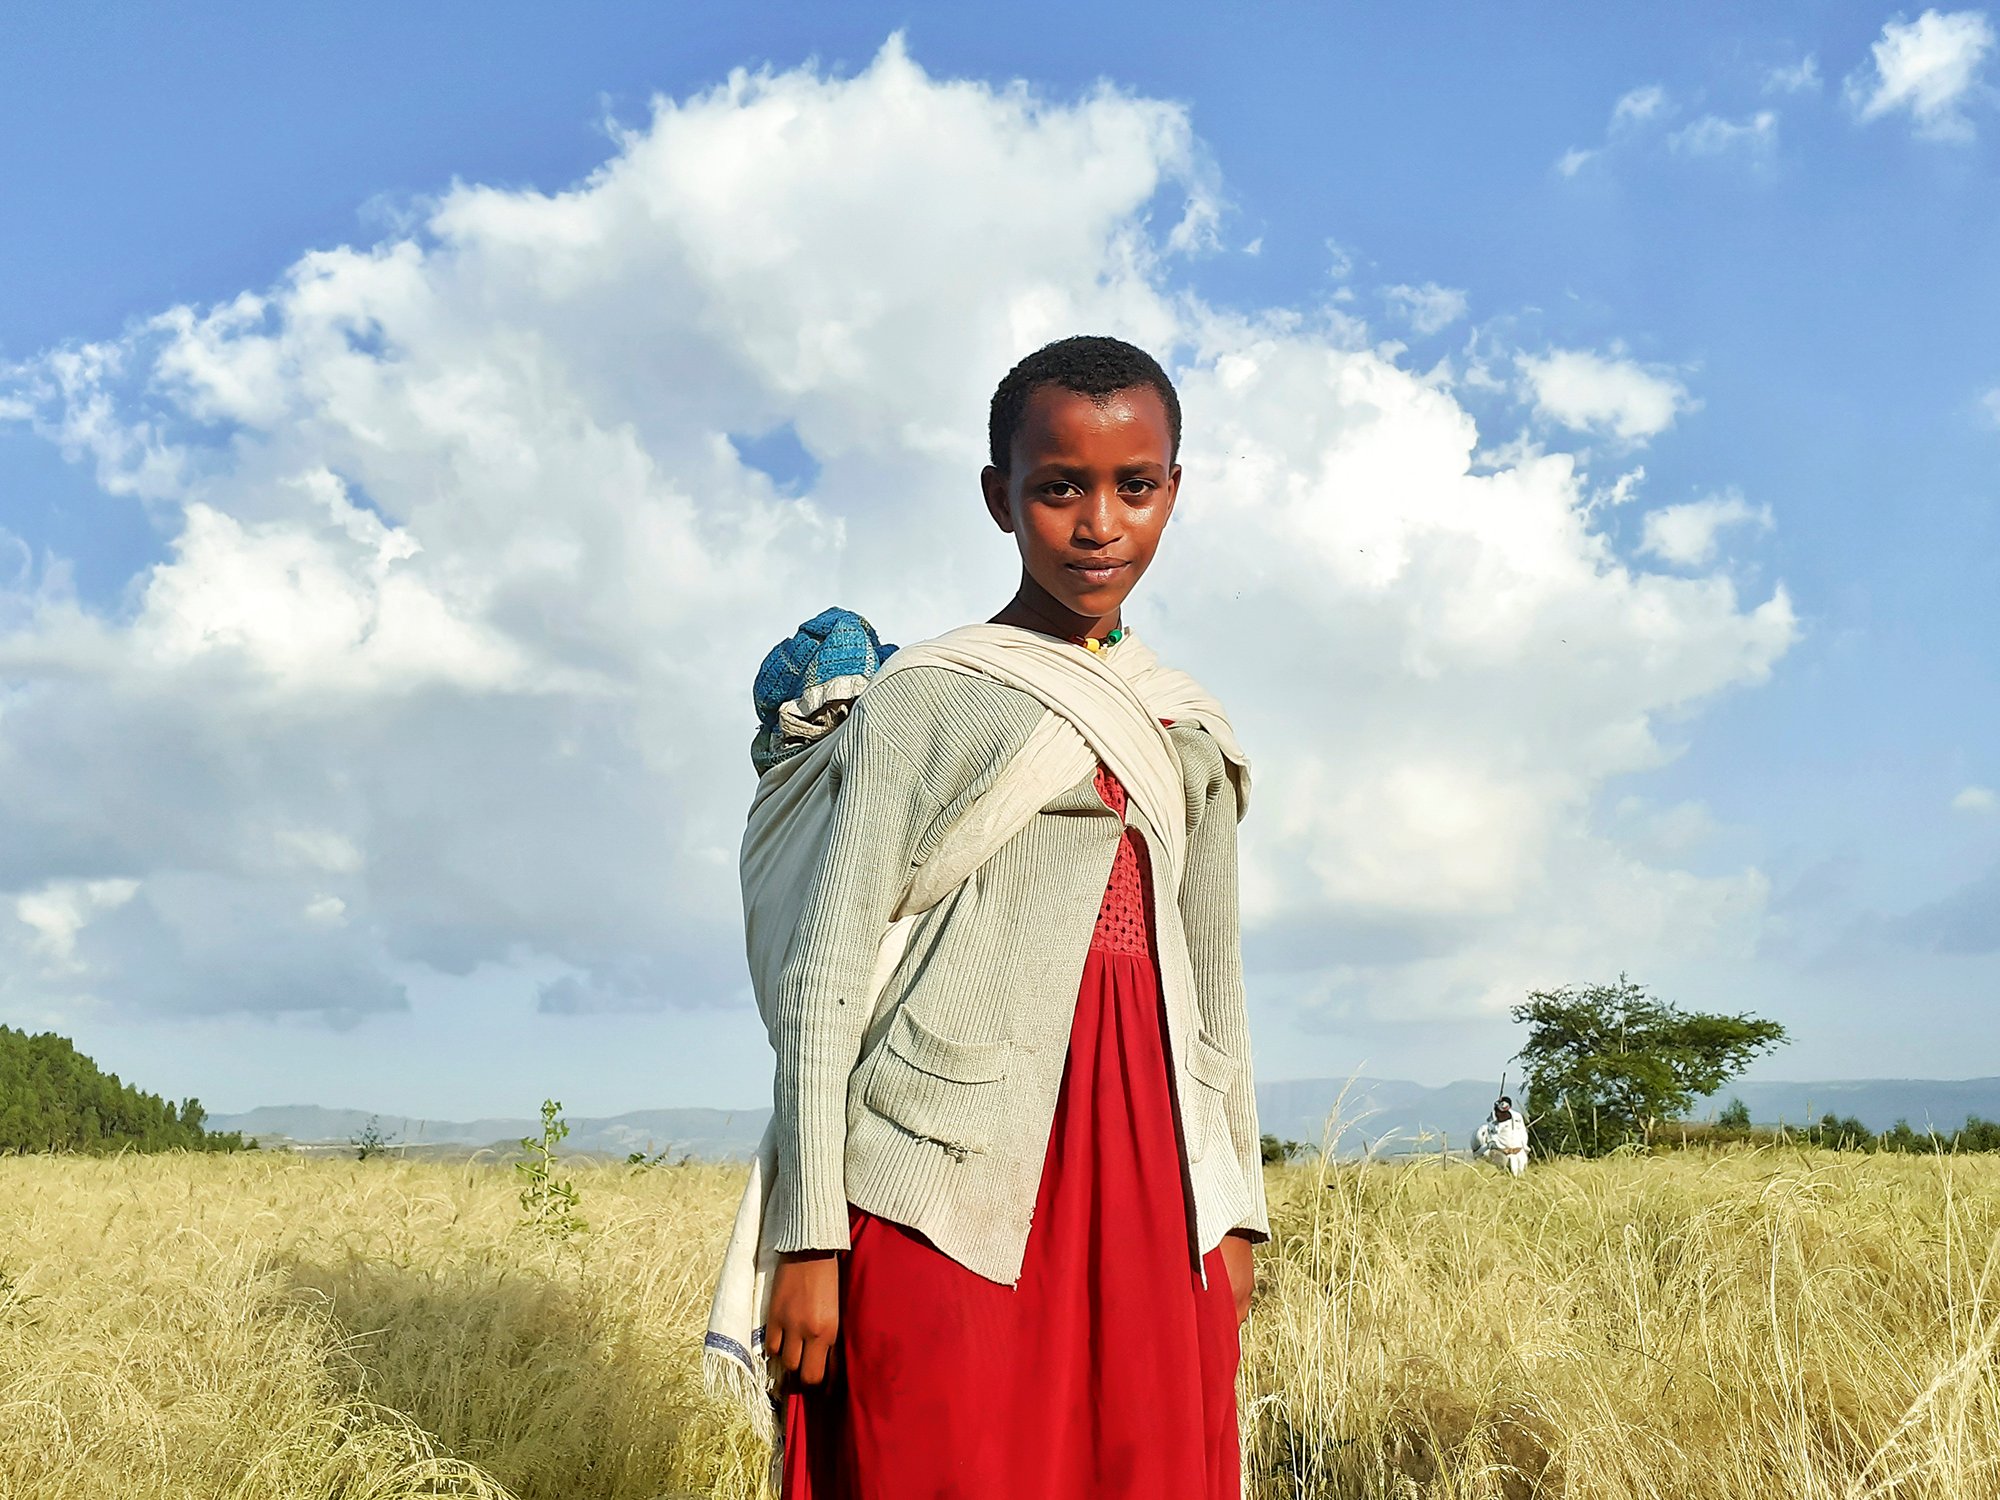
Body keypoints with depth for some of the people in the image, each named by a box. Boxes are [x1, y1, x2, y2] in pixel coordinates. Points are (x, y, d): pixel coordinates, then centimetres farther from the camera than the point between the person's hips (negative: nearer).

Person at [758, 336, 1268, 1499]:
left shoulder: (1190, 732, 16)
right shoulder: (924, 698, 1)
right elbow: (827, 974, -2)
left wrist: (1235, 1208, 16)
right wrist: (810, 1239, -6)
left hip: (1149, 1181, 5)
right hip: (953, 1188, -4)